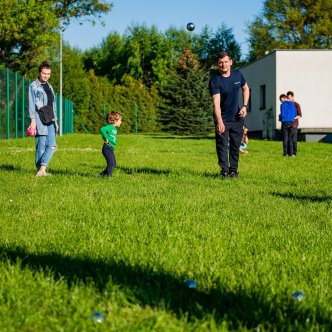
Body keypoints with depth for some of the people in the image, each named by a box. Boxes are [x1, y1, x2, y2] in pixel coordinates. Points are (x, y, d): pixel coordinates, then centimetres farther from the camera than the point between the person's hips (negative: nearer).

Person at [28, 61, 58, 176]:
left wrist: (55, 121, 21)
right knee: (41, 145, -7)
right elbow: (31, 104, -7)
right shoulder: (34, 86, -2)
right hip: (39, 119, -7)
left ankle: (42, 168, -4)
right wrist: (33, 120, -14)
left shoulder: (49, 87, 19)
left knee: (52, 145, -4)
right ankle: (40, 169, -1)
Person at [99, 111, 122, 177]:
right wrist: (106, 139, -25)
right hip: (107, 148, -10)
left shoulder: (115, 128, 15)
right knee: (111, 164, -12)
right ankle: (108, 176, -4)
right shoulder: (110, 127, -14)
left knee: (114, 164, 15)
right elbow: (102, 129, -32)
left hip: (111, 149, 10)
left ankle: (102, 175, 25)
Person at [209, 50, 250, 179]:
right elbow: (216, 103, -28)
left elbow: (245, 89, 16)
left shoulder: (238, 75, -4)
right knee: (222, 145, -6)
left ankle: (233, 170, 22)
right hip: (222, 119, -4)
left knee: (235, 145, 11)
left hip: (237, 118, 4)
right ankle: (224, 171, 0)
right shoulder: (214, 80, -19)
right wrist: (219, 122, -40)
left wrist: (244, 106, 1)